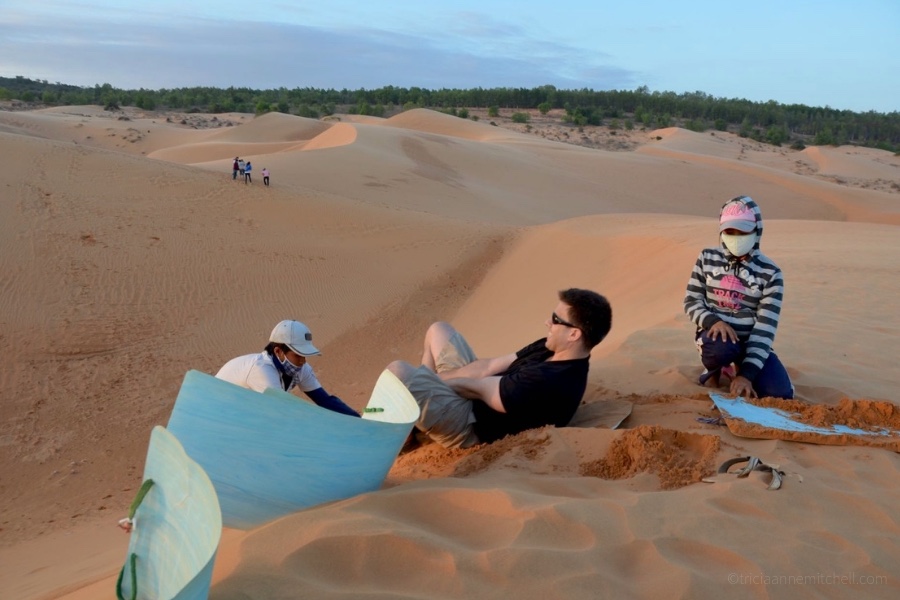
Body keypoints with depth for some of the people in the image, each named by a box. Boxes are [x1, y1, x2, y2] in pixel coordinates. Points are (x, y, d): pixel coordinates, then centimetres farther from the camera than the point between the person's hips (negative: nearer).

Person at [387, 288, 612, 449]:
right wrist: (429, 378, -5)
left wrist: (433, 379, -5)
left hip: (469, 427, -9)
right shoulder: (552, 349, -3)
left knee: (398, 371, -23)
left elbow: (478, 388, -22)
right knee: (438, 330, 17)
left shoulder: (549, 382, -33)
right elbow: (489, 367, 0)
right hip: (474, 397, 10)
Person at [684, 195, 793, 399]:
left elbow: (765, 327, -14)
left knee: (780, 393, -18)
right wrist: (713, 321, -25)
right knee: (721, 348, -39)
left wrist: (747, 373, -23)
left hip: (749, 341, 1)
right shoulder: (707, 258, -2)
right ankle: (713, 369, 1)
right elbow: (691, 301, -1)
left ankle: (738, 369, 15)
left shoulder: (769, 272, -8)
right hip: (716, 335, -1)